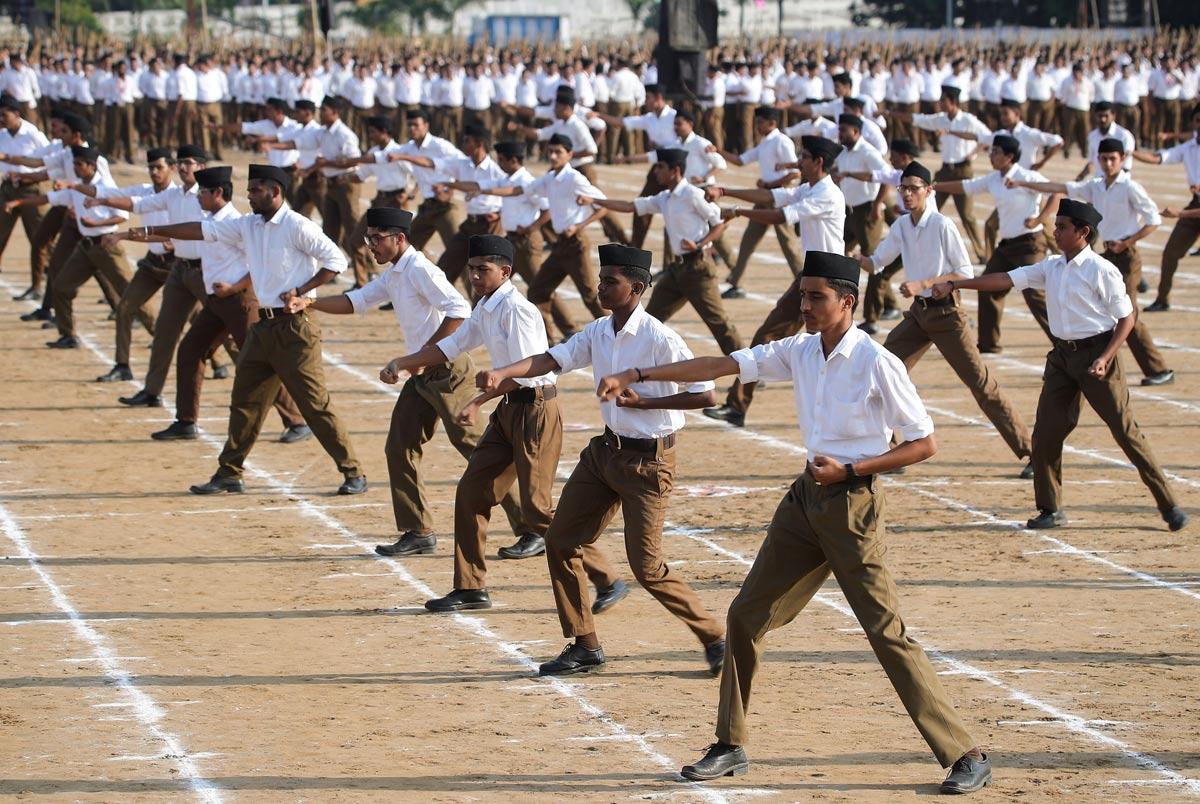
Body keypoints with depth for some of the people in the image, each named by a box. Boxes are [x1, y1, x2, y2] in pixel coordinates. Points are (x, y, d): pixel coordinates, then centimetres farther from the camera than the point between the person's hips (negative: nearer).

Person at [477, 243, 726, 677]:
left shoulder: (659, 339, -19)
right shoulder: (599, 332, 4)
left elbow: (704, 394, -20)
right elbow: (551, 360, -7)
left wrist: (643, 402, -21)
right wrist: (501, 373, -23)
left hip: (648, 460, -8)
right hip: (605, 450, 8)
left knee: (646, 567, -9)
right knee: (561, 542, 8)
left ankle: (714, 638, 8)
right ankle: (584, 645, 19)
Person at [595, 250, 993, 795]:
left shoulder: (877, 364, -14)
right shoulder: (800, 352, 5)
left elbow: (924, 444, -12)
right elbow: (721, 366, 4)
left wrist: (850, 470, -19)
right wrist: (635, 376, -1)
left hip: (853, 502, -8)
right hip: (807, 498, 8)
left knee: (887, 634, -11)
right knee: (746, 616, 10)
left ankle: (965, 758, -7)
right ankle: (731, 746, 23)